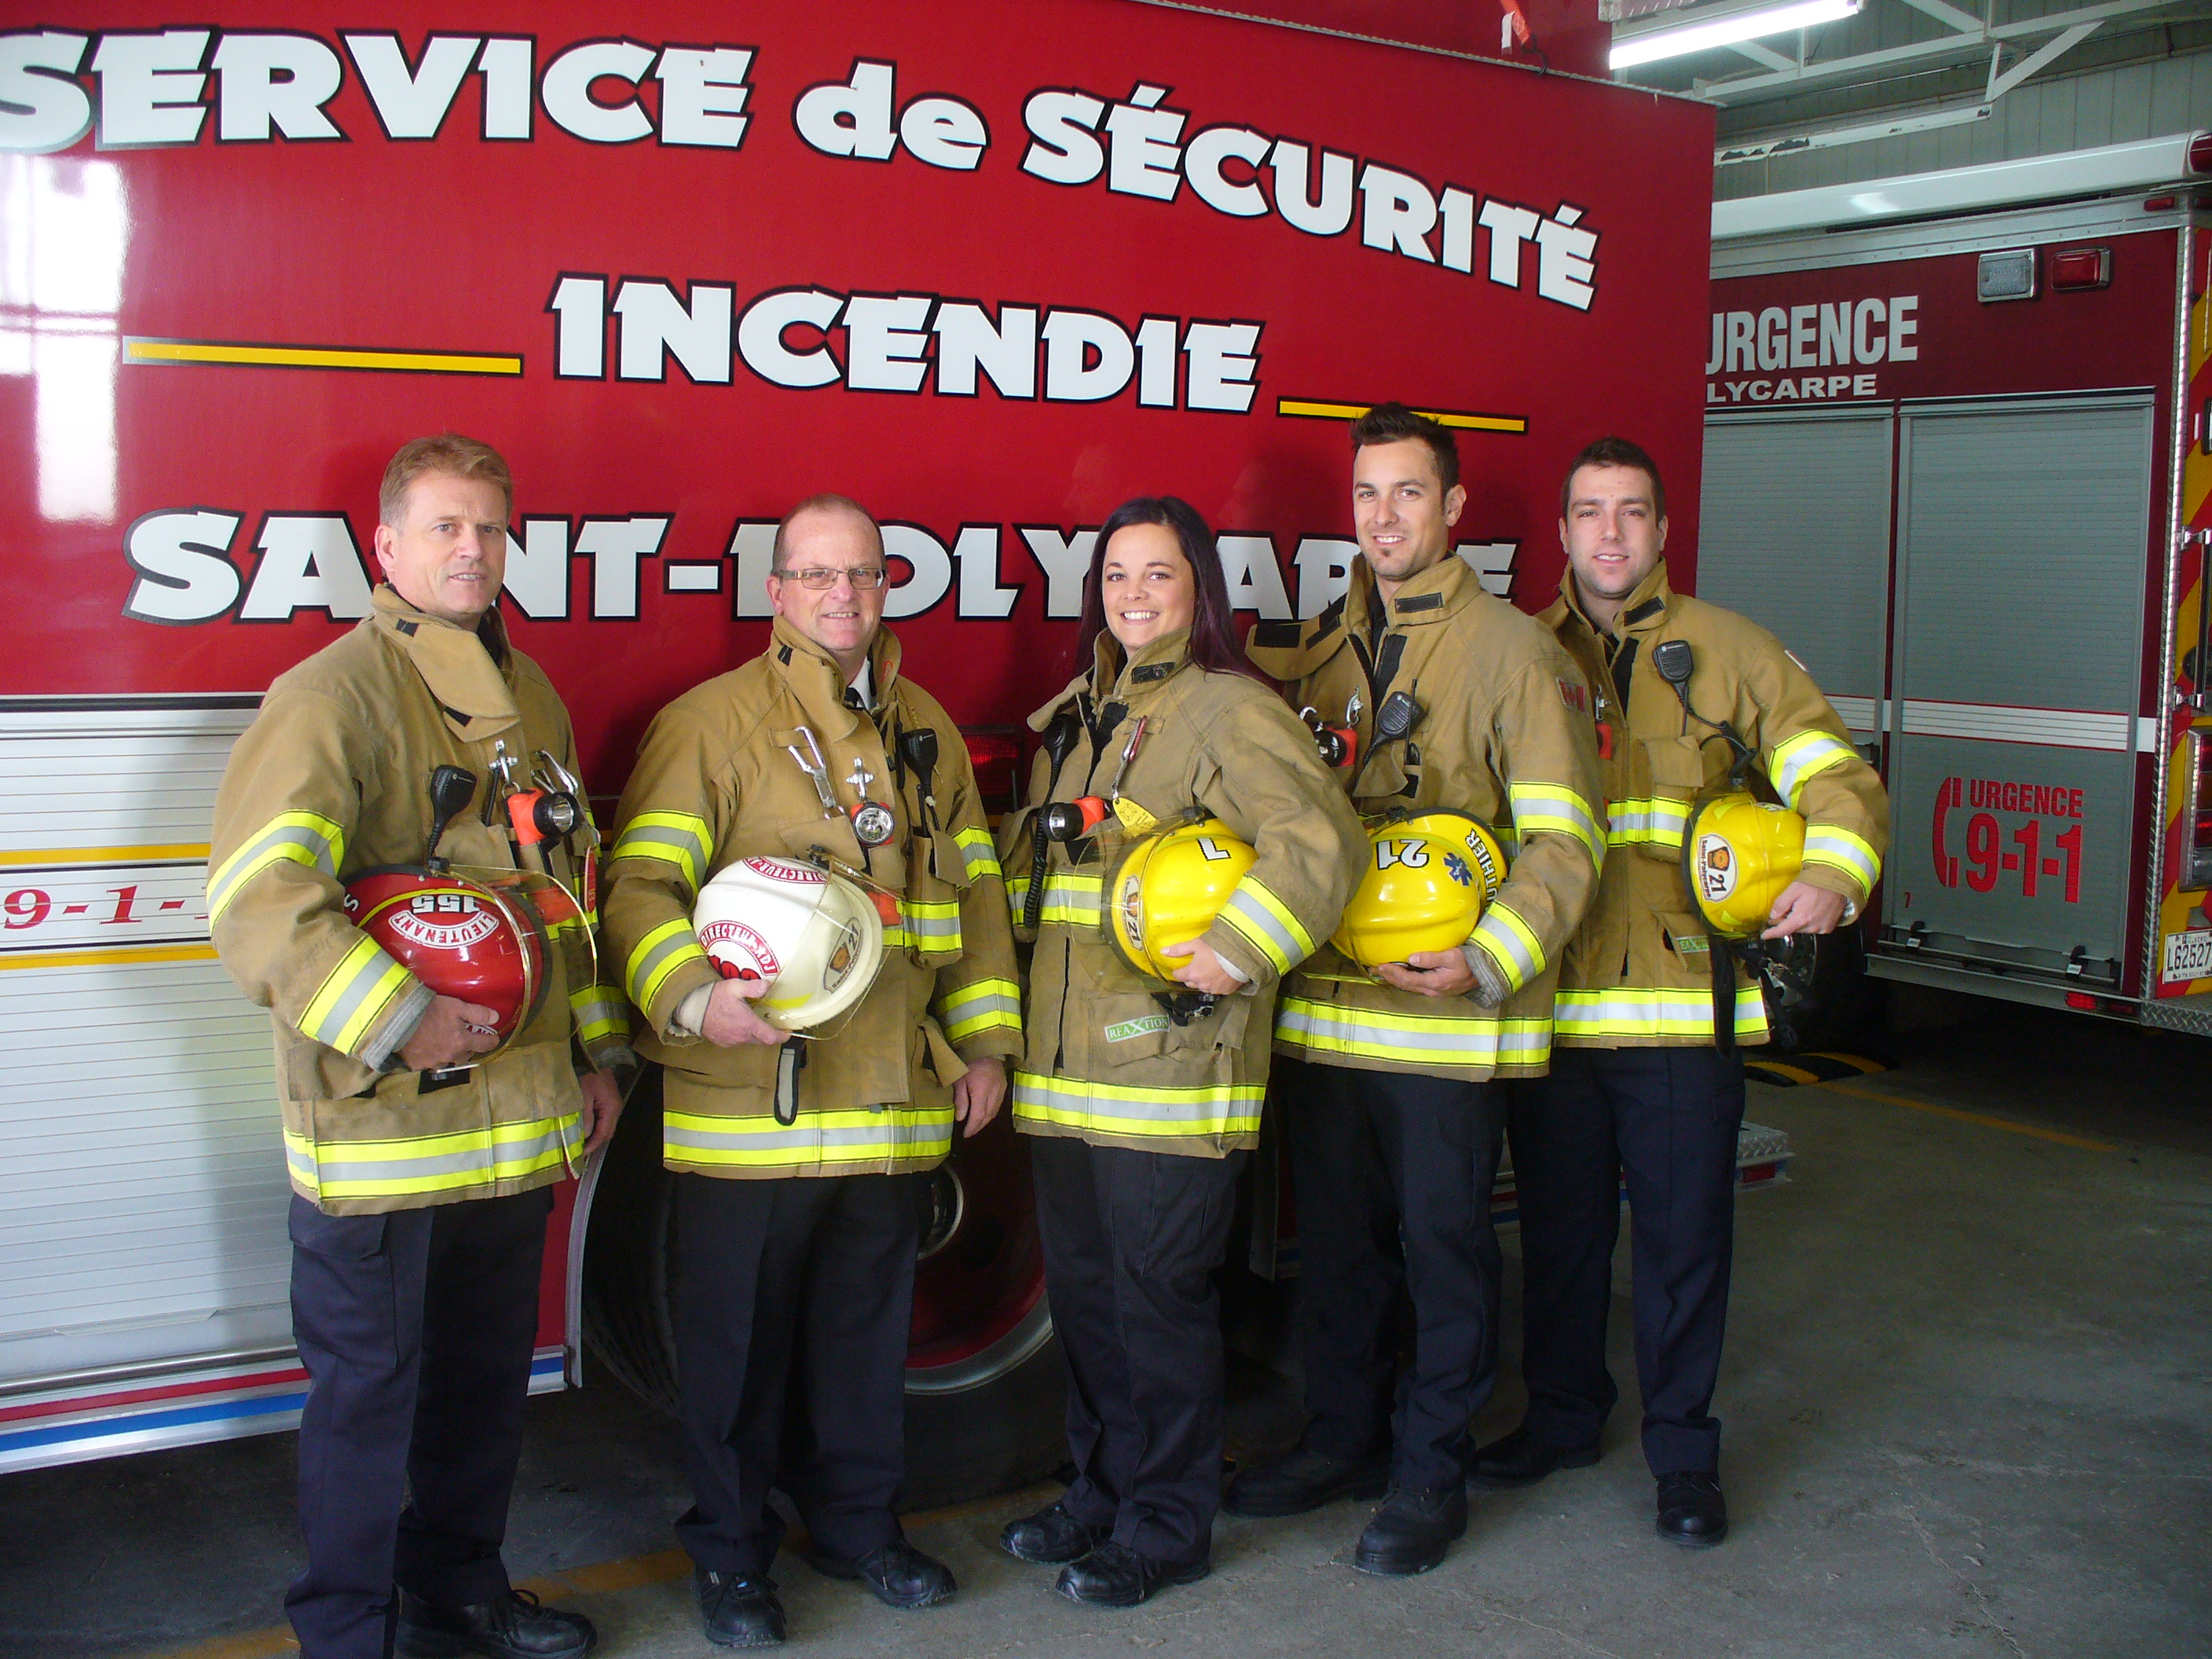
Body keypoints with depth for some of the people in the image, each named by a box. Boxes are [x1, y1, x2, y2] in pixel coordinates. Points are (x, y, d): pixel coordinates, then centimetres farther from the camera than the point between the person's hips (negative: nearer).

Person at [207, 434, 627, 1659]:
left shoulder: (528, 697, 14)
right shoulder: (333, 694, -11)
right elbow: (255, 897, -21)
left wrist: (594, 1051, 19)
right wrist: (396, 1020, -25)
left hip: (518, 1117, 7)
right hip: (377, 1120, -7)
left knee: (487, 1374, 18)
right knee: (368, 1387, 4)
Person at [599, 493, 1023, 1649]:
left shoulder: (926, 730, 15)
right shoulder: (709, 722, -3)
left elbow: (973, 888, 18)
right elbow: (640, 883, -9)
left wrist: (983, 1039, 12)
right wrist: (695, 995, -26)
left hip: (893, 1100, 5)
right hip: (747, 1099, -5)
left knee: (868, 1325, 16)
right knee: (741, 1336, 6)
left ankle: (856, 1521, 33)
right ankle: (730, 1553, 23)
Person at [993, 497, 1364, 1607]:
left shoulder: (1230, 712, -7)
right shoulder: (1076, 715, 17)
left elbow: (1321, 841, -19)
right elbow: (1028, 851, 26)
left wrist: (1235, 953, -22)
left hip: (1172, 1052, -7)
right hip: (1066, 1059, 8)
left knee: (1158, 1295, 0)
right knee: (1082, 1290, 15)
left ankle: (1166, 1525, 15)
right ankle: (1102, 1493, 31)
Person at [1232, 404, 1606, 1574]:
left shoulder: (1513, 653, -5)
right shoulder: (1322, 649, 12)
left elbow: (1563, 842, -10)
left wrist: (1488, 962, -22)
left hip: (1445, 1016, -5)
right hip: (1322, 1006, 5)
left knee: (1443, 1241, 5)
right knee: (1336, 1237, 15)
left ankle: (1428, 1473, 20)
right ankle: (1343, 1439, 32)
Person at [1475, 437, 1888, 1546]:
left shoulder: (1728, 651, 6)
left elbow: (1834, 775, 2)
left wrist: (1833, 872, -18)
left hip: (1685, 996, -1)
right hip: (1551, 997, 2)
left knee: (1684, 1235, 5)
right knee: (1559, 1227, 12)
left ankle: (1684, 1451, 19)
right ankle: (1562, 1417, 30)